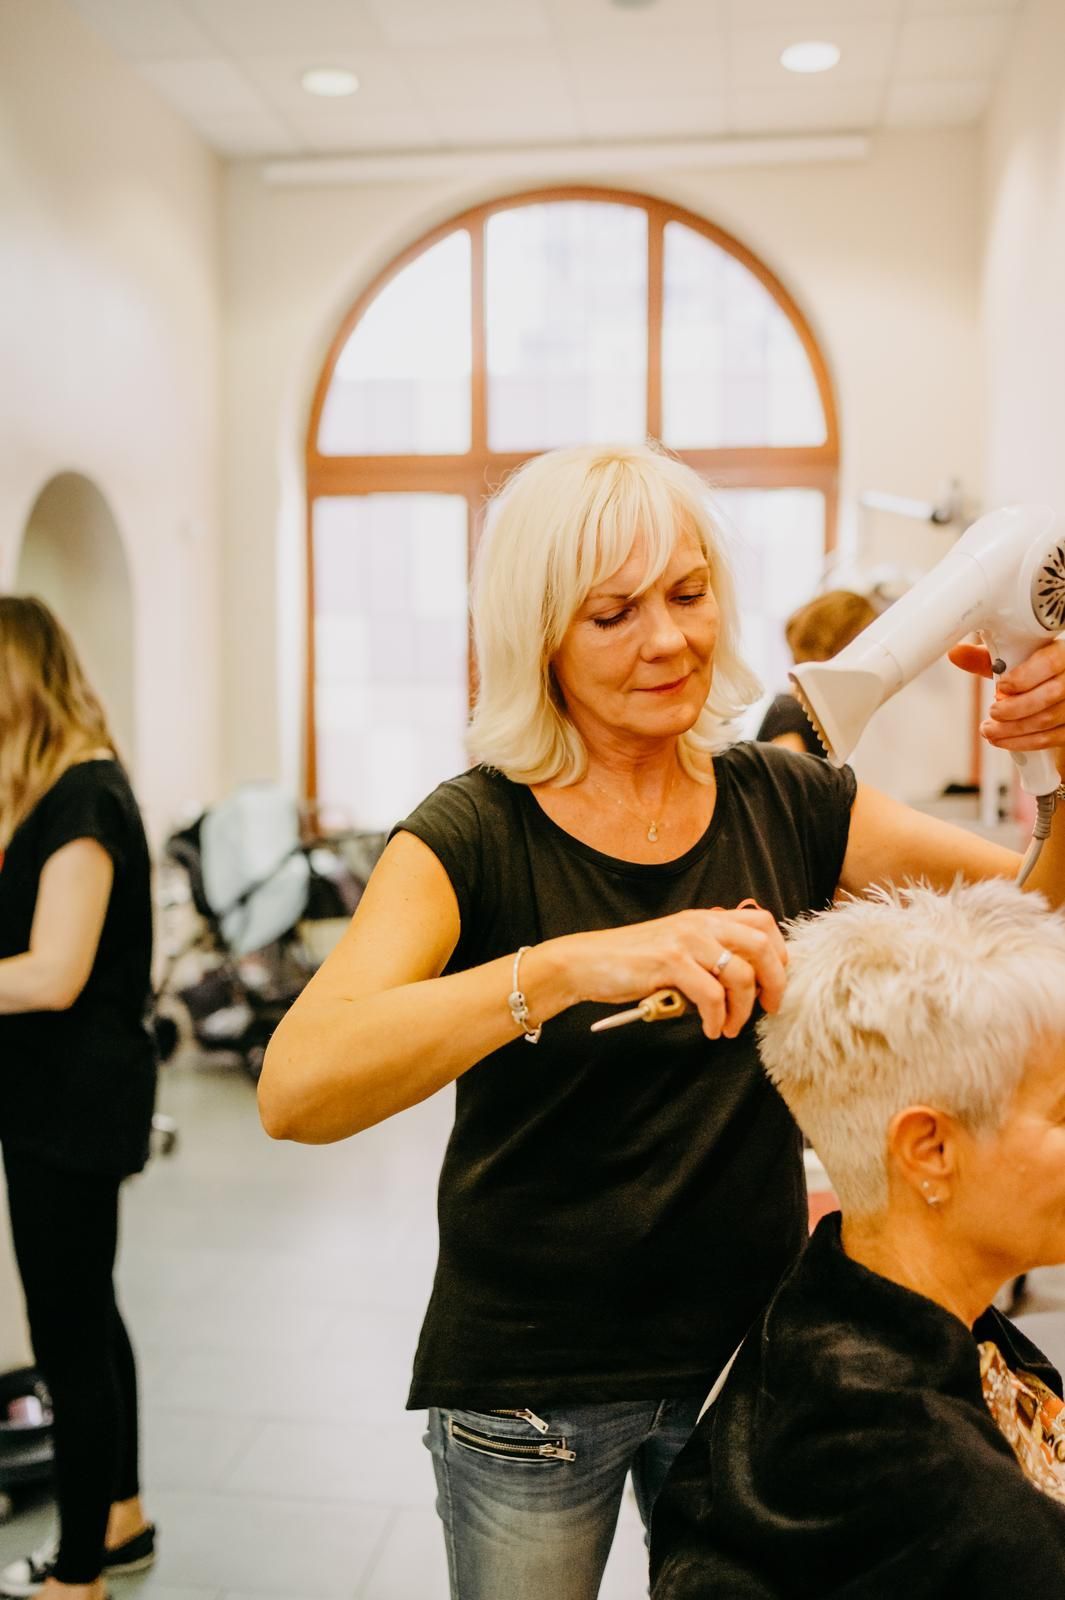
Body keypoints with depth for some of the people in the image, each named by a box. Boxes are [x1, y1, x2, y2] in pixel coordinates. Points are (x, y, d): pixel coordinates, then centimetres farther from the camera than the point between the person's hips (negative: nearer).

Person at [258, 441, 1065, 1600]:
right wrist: (566, 966, -43)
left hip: (745, 1351, 3)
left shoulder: (786, 805, -4)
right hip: (530, 1379, -3)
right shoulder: (477, 835, -16)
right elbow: (295, 1090, -31)